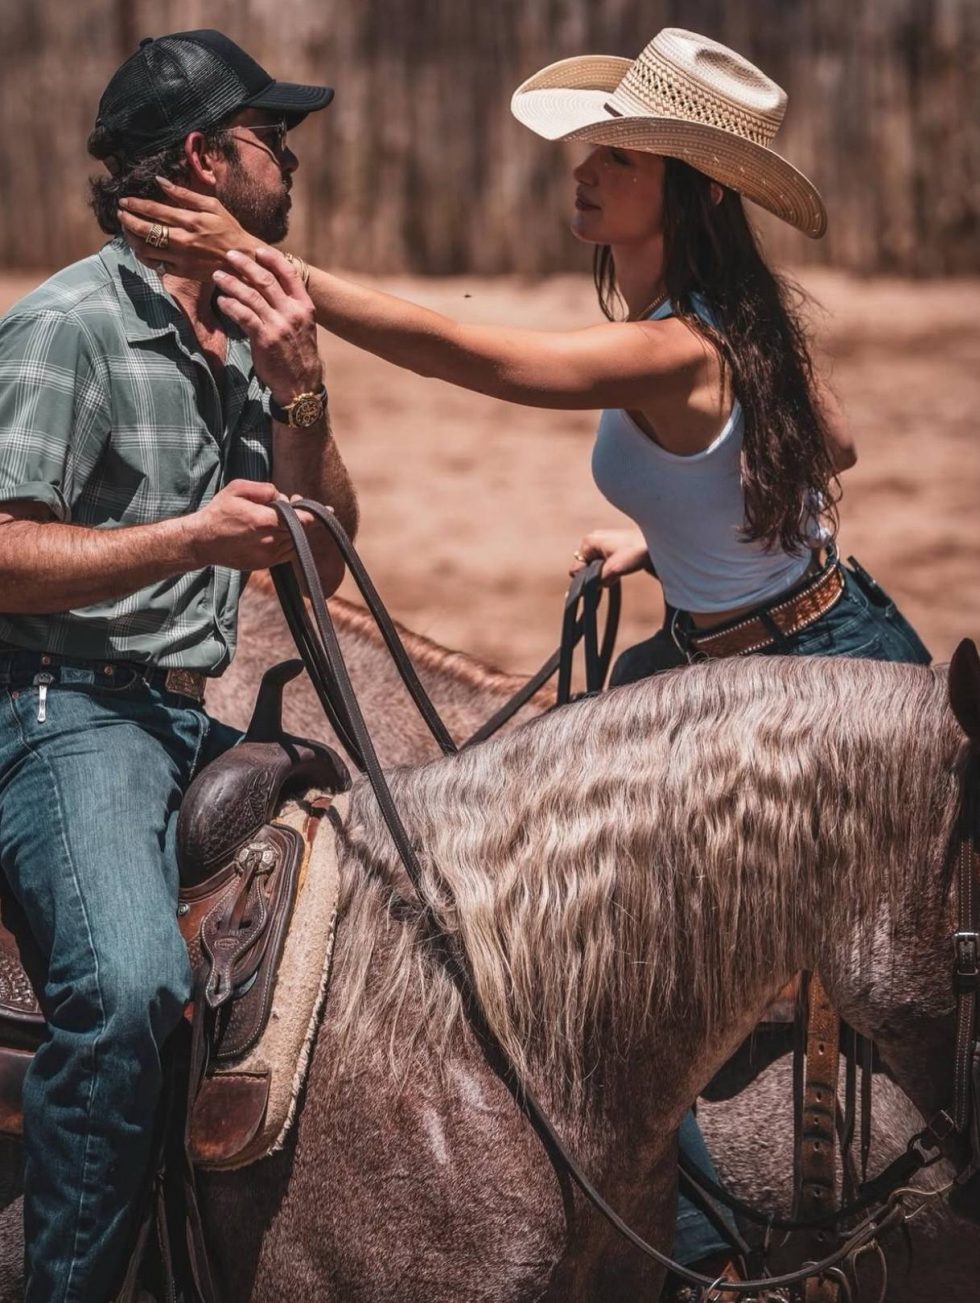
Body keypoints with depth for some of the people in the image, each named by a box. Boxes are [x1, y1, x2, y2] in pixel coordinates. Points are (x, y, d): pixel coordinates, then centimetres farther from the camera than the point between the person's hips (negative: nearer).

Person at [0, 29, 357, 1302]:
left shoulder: (244, 336, 16)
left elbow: (318, 567, 13)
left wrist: (298, 397, -2)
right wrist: (188, 540, -24)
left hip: (192, 720, 9)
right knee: (130, 981, -34)